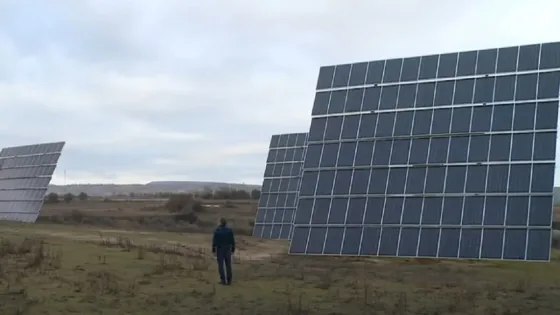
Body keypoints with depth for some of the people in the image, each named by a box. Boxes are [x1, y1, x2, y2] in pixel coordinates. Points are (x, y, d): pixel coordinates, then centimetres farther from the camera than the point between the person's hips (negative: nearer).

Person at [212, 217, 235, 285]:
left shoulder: (217, 230, -10)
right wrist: (233, 249, 8)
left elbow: (214, 241, -9)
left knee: (220, 265, 4)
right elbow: (232, 240, 0)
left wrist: (213, 249, -1)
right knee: (228, 265, 7)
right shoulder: (229, 230, -3)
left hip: (219, 249, -2)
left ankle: (223, 280, 1)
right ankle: (229, 280, 7)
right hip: (227, 249, 2)